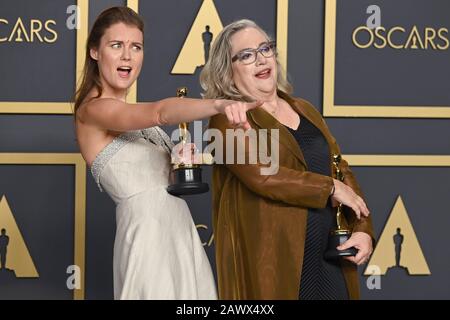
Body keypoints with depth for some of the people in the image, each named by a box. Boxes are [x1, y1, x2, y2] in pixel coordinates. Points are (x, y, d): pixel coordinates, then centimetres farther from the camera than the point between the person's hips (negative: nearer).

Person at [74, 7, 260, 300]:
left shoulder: (128, 113, 15)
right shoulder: (93, 110, -13)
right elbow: (160, 112, -33)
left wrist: (184, 158, 1)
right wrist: (220, 104, -48)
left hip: (180, 232, 9)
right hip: (149, 236, -9)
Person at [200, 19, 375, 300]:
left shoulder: (304, 110, 14)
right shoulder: (228, 117, -6)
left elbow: (343, 172, 13)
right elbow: (260, 174, -20)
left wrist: (363, 230, -1)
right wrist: (330, 188, -12)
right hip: (271, 265, -6)